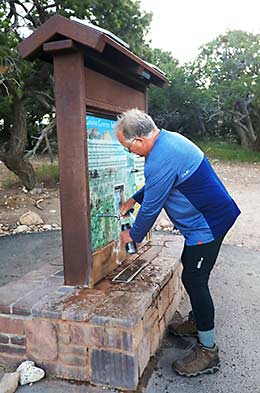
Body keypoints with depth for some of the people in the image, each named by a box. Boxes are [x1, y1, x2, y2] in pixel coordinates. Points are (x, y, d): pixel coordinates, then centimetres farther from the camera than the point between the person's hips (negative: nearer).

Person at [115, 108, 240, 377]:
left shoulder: (161, 160, -27)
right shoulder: (169, 138, 6)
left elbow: (151, 208, -18)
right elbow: (155, 184, 21)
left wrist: (133, 236, -2)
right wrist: (132, 200, 20)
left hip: (207, 225, -11)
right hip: (208, 219, 11)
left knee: (194, 280, -4)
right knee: (189, 267, 21)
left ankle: (208, 351, 11)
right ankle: (197, 322, 40)